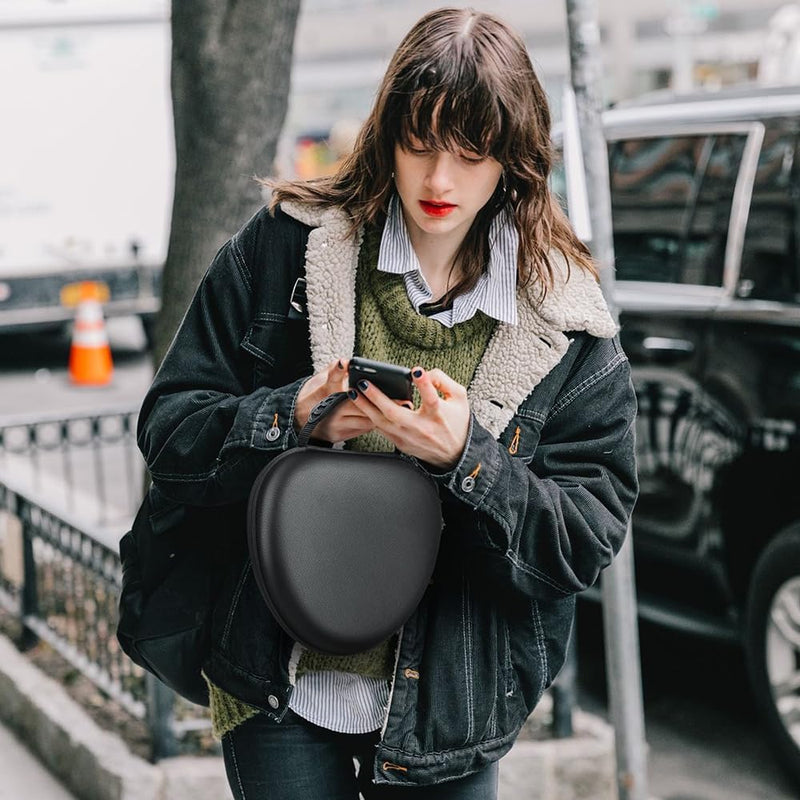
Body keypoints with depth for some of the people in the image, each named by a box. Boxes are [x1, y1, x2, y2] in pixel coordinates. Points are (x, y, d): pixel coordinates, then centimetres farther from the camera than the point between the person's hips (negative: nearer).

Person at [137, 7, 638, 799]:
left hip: (448, 700, 1)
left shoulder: (567, 325, -6)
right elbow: (168, 429, -4)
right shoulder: (286, 247, -5)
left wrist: (465, 458, -25)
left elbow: (590, 538, -9)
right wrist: (292, 418, -23)